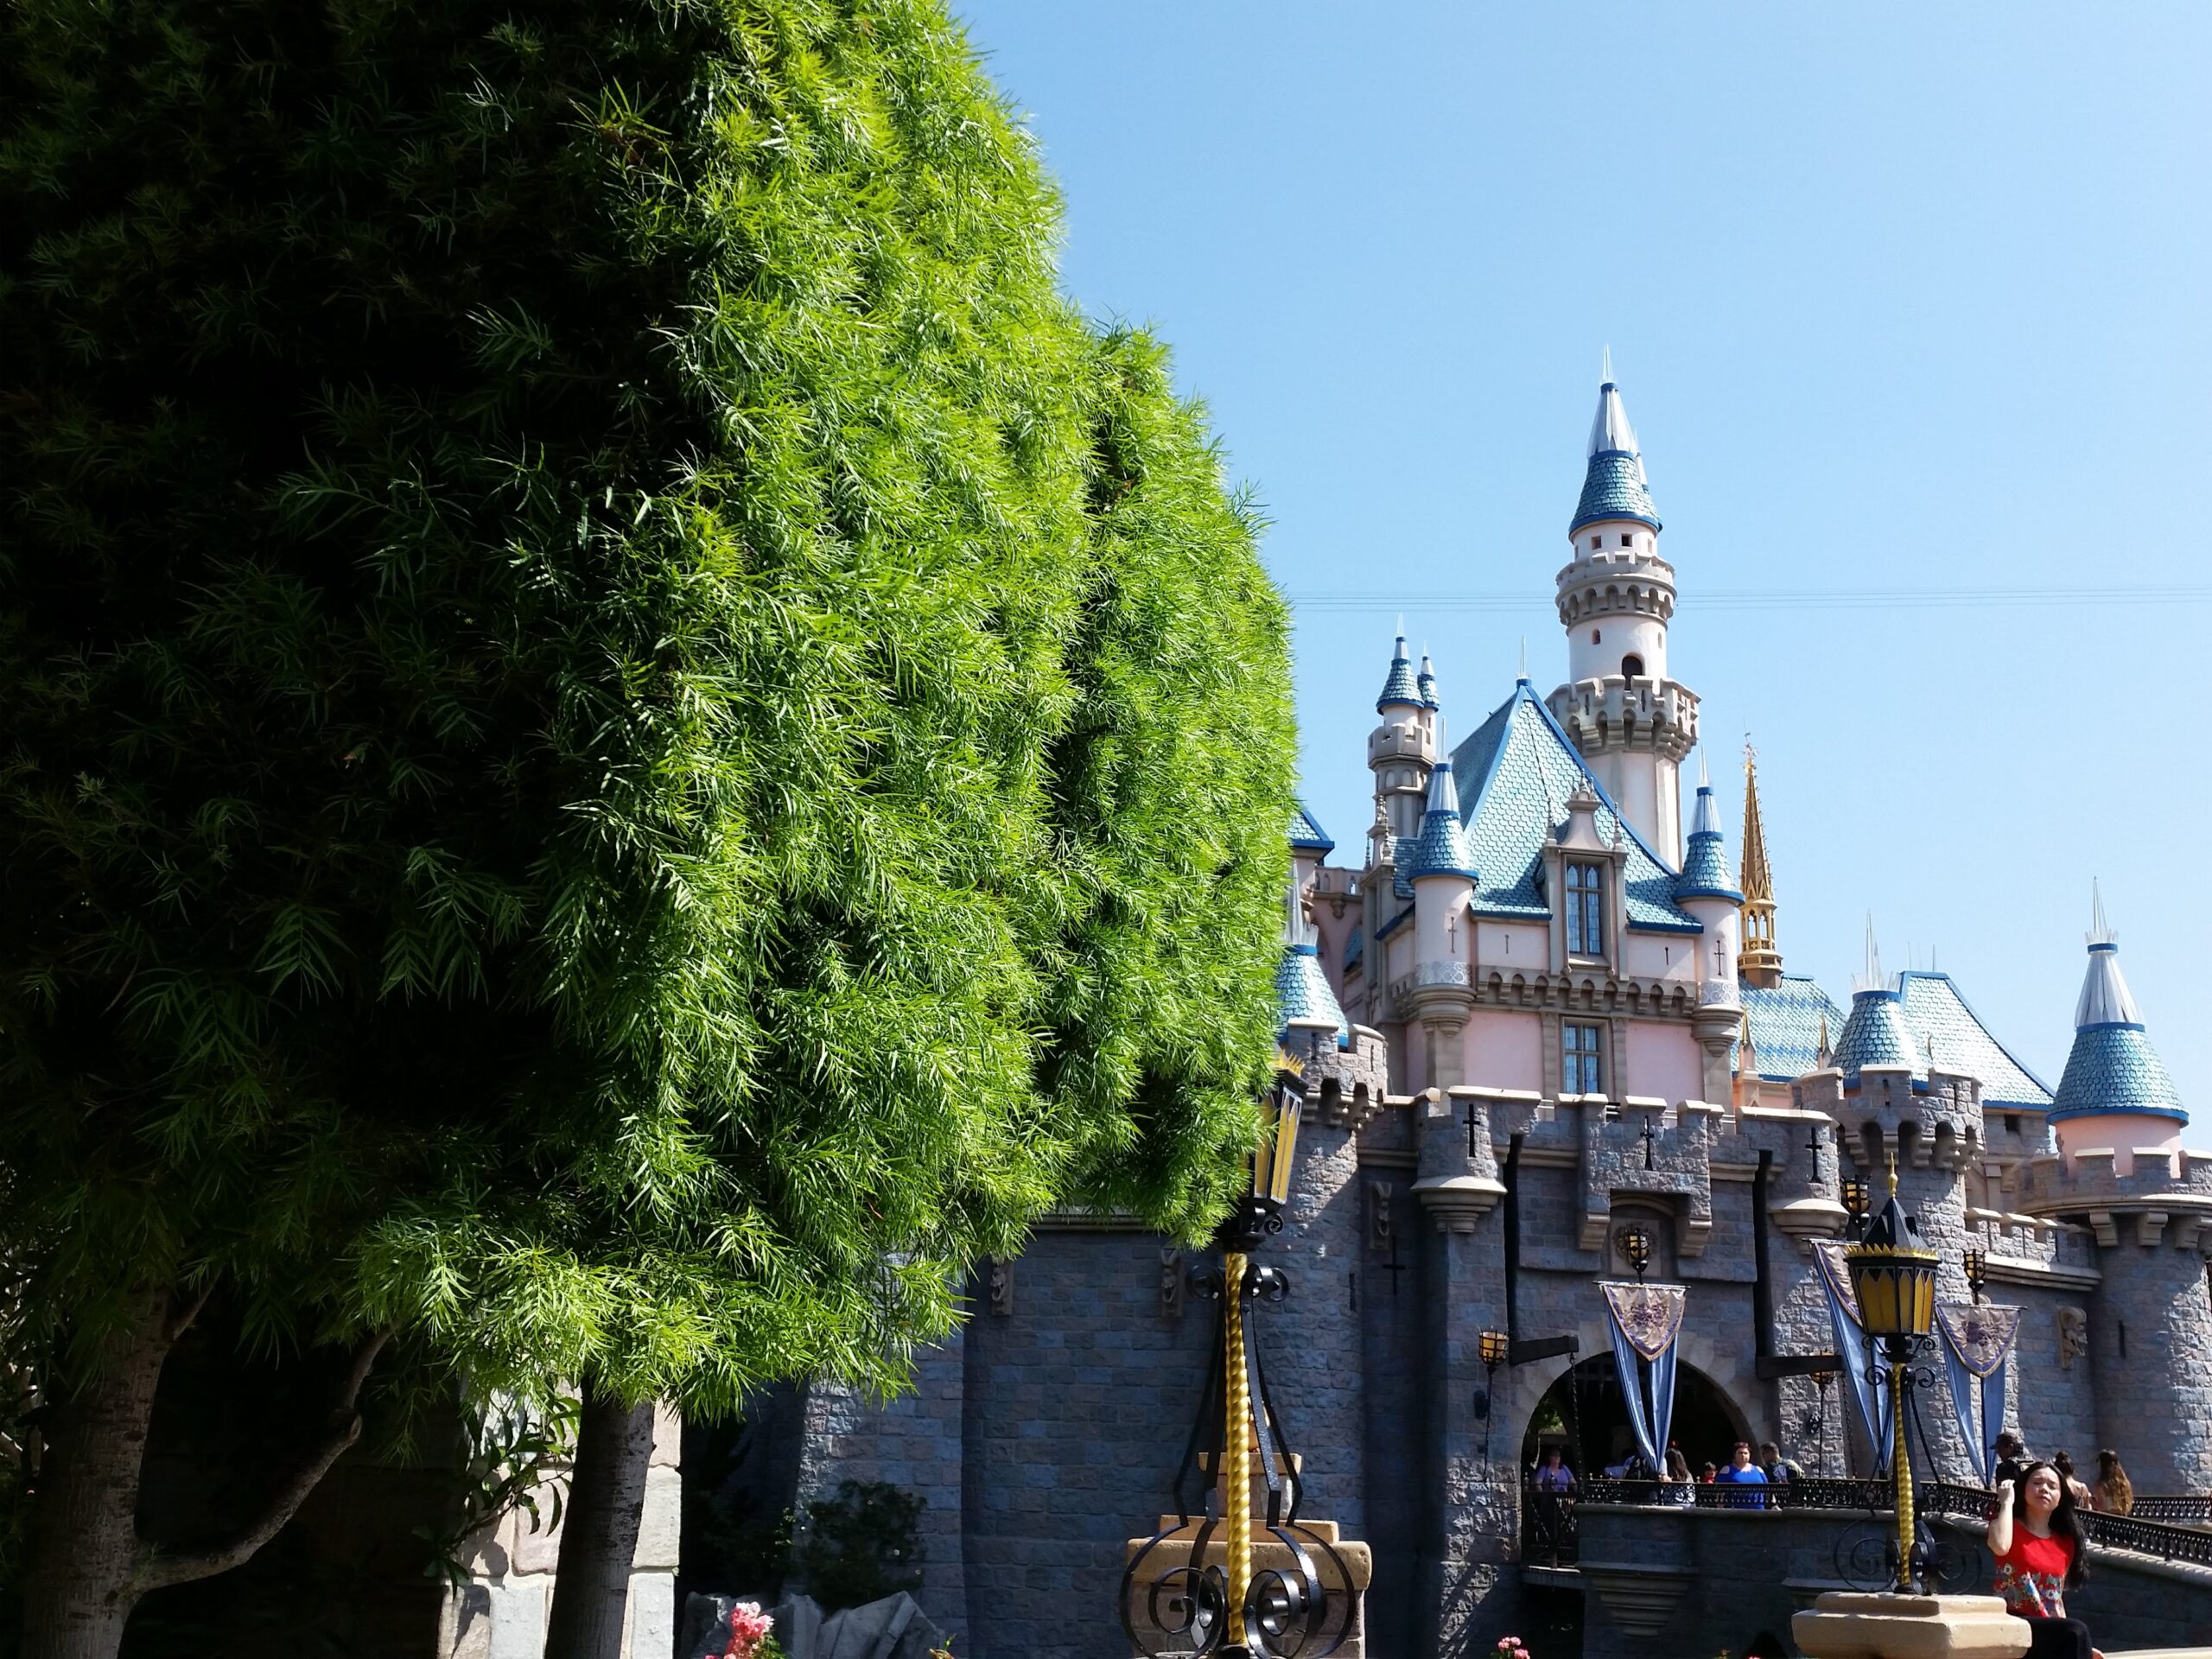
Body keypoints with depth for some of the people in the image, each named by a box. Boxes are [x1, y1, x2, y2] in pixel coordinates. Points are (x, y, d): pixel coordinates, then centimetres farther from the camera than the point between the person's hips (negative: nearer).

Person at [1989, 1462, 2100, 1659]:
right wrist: (2007, 1502, -10)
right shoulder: (2011, 1527, 2)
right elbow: (2000, 1547, -25)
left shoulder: (2066, 1543, 16)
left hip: (2050, 1632, 6)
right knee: (2076, 1631, -31)